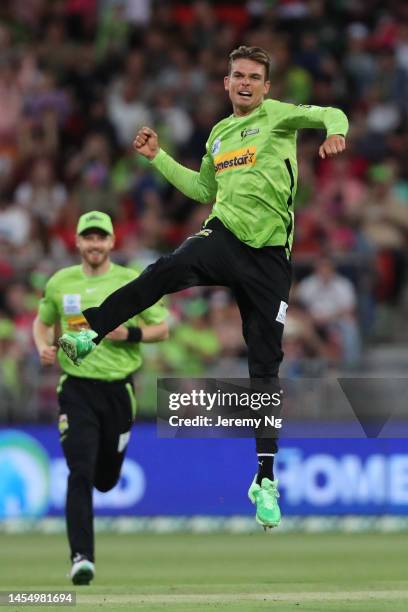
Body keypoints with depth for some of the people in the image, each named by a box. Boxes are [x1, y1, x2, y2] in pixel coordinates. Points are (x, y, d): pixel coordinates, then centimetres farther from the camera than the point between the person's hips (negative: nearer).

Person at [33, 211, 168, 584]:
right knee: (80, 473, -15)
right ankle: (82, 557, -16)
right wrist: (43, 347, -2)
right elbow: (42, 322, 20)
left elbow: (162, 329, 5)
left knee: (107, 477, 12)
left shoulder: (133, 281, 0)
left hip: (118, 387, 1)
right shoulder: (60, 283, 5)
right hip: (77, 388, -1)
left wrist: (131, 334, -15)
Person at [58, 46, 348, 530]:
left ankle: (265, 480, 3)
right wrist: (158, 157, 27)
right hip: (222, 235, 3)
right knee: (168, 269, -33)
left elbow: (329, 116, -12)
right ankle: (90, 332, -40)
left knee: (265, 368, -1)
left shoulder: (276, 116, 3)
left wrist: (334, 132, -34)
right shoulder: (219, 134, 18)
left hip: (269, 254, -3)